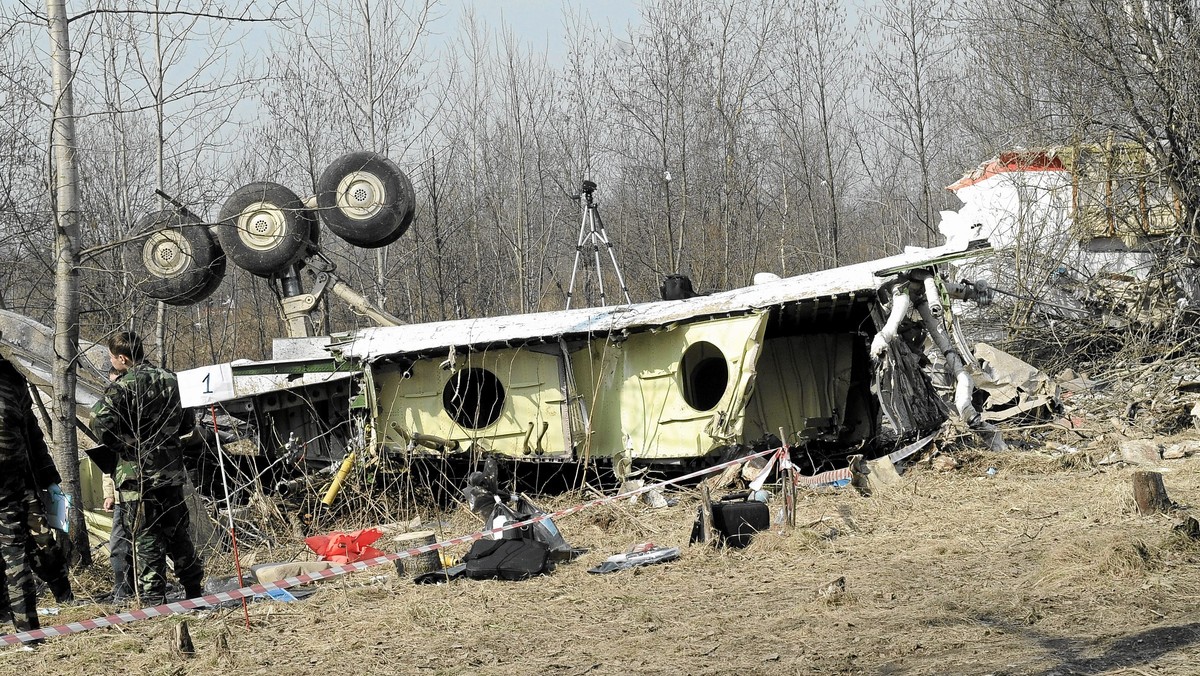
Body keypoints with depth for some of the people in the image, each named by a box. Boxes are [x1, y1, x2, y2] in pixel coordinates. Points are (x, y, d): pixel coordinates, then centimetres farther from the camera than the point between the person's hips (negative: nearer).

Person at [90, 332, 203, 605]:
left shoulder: (124, 386, -14)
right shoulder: (170, 380, 8)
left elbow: (102, 424, -24)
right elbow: (186, 423, 15)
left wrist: (120, 446, -8)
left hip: (137, 473, -6)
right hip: (171, 469, 6)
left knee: (145, 537, -1)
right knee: (176, 532, 19)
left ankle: (153, 599, -1)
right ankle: (195, 589, 29)